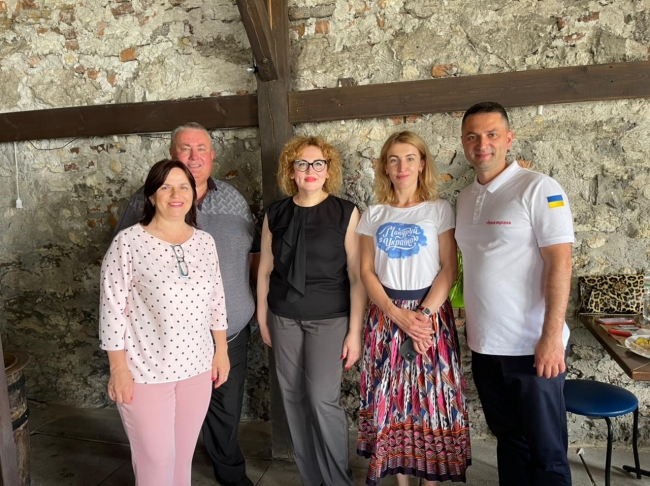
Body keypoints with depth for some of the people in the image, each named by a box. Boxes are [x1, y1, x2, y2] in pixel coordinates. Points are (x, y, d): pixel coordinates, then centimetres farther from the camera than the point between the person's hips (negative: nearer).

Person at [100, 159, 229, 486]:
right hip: (145, 371, -4)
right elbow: (112, 309, -10)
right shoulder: (128, 243, -12)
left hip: (196, 367, 4)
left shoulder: (205, 241, 3)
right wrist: (119, 368, -10)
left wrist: (221, 351, 10)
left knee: (184, 456, 17)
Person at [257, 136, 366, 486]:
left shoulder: (346, 213, -7)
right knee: (294, 399, 9)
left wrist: (355, 330, -9)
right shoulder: (275, 214, 3)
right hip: (284, 319, 4)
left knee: (322, 399, -6)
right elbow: (265, 269, 10)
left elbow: (357, 276, -7)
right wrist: (262, 318, 10)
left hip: (329, 319, -3)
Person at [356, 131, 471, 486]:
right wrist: (397, 314, -11)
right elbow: (366, 271, 2)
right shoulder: (373, 215, 6)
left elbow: (449, 269, -4)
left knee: (430, 396, 2)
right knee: (391, 398, 7)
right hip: (386, 316, 2)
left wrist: (424, 313, -16)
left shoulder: (439, 210, 0)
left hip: (430, 313, -2)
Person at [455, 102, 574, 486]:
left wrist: (551, 336, -21)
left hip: (532, 348, -6)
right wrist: (471, 326, 12)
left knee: (546, 452, 7)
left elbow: (560, 264, -16)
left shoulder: (538, 189, -10)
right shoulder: (466, 197, 10)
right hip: (484, 346, 6)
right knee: (509, 439, 20)